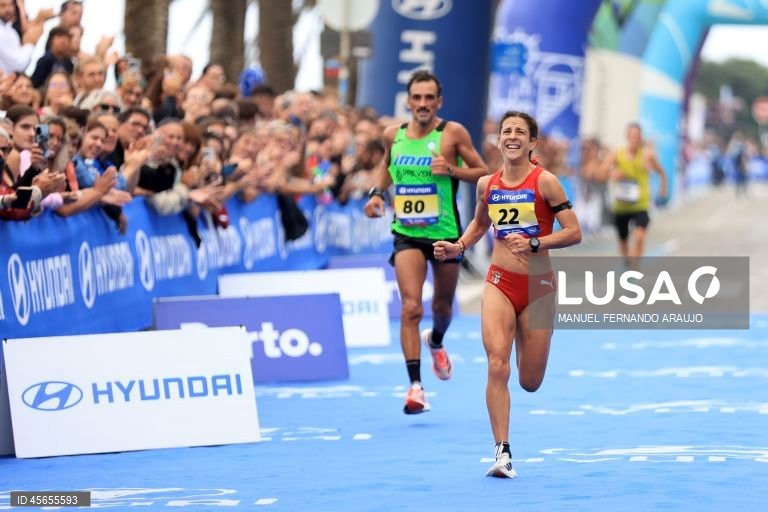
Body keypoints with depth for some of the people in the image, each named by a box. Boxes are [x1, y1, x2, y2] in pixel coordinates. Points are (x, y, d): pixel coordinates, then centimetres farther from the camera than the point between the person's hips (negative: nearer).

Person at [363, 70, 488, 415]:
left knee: (442, 306, 18)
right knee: (411, 307, -16)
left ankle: (436, 342, 54)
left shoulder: (453, 133, -8)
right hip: (407, 233, 0)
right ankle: (415, 385, -18)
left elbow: (482, 173, -3)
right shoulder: (394, 135, 2)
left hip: (445, 232, 0)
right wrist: (376, 192, 5)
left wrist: (452, 169, -21)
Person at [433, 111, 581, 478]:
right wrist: (458, 247, 7)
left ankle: (526, 341, 45)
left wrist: (534, 243, -23)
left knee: (530, 382, 7)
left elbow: (573, 233, -11)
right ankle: (502, 452, -14)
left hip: (538, 286, -2)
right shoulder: (487, 184, 3)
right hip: (500, 283, 2)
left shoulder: (545, 182, -9)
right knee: (497, 367, -17)